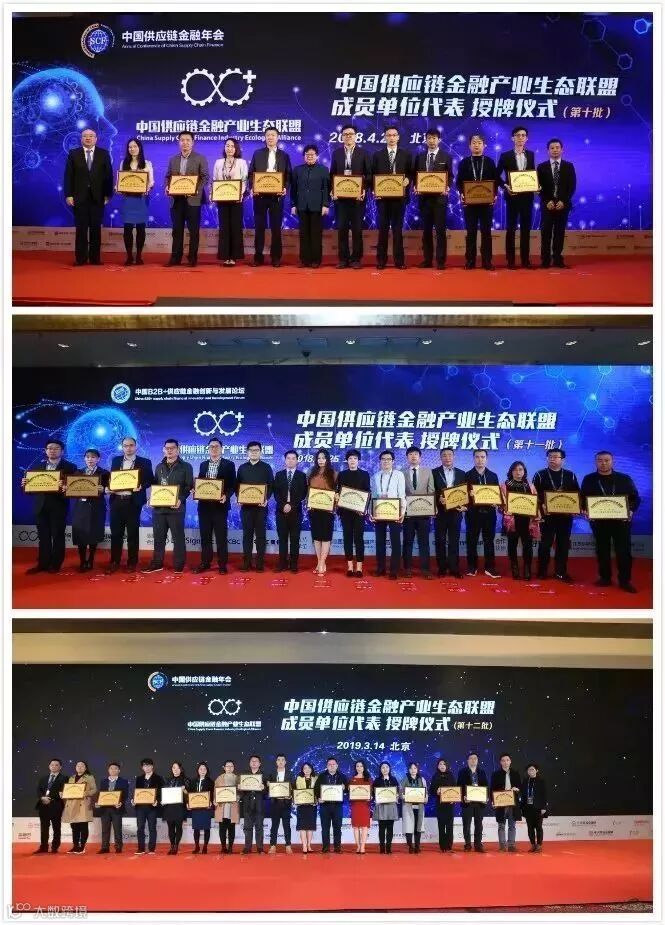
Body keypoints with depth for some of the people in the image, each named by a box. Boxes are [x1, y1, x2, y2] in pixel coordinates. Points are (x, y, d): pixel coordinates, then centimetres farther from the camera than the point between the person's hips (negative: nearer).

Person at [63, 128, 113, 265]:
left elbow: (109, 175, 5)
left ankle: (95, 258, 7)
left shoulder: (104, 154, 7)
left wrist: (108, 194, -2)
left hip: (98, 197, 0)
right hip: (79, 197, 0)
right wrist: (68, 195, -5)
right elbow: (68, 176, 3)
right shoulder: (73, 154, 6)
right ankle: (80, 258, 3)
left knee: (96, 228, 2)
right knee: (81, 228, 1)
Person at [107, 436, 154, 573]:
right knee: (116, 533, 6)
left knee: (132, 533, 3)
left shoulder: (144, 462, 3)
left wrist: (141, 486, -17)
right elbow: (110, 478, 15)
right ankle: (114, 562, 13)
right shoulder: (116, 460, 13)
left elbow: (151, 480, 0)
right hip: (116, 501, 3)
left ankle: (132, 563, 10)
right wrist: (108, 487, -4)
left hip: (133, 502, -3)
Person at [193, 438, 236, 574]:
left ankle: (222, 564, 6)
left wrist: (226, 496, -19)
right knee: (205, 535, 8)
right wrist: (195, 490, -5)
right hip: (204, 505, 4)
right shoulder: (203, 465, 13)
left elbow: (232, 485, -3)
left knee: (221, 536, 0)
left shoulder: (229, 465, 0)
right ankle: (205, 562, 15)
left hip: (220, 505, -4)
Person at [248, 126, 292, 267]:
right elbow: (251, 173, 7)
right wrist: (251, 188, -9)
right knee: (259, 226, 2)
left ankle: (276, 257, 8)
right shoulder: (257, 154, 9)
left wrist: (285, 188, -11)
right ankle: (258, 257, 6)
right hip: (260, 195, 0)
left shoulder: (284, 155, 8)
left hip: (277, 196, 0)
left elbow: (288, 176, 7)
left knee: (276, 227, 2)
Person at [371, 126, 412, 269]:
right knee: (383, 228, 3)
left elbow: (411, 173, 7)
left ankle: (399, 260, 6)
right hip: (382, 196, 0)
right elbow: (373, 175, 6)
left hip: (399, 196, 0)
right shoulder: (378, 155, 7)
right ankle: (381, 260, 7)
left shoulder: (406, 154, 7)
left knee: (398, 228, 3)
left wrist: (407, 180, -14)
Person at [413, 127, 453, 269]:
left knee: (440, 229, -3)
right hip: (424, 196, 3)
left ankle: (440, 261, -1)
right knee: (426, 229, 7)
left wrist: (447, 187, -16)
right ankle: (427, 259, 12)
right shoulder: (419, 156, 10)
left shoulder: (446, 156, 3)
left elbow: (450, 176, 2)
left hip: (440, 196, -3)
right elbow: (415, 175, 10)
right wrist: (415, 187, -8)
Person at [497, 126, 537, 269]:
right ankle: (510, 260, 4)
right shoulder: (505, 155, -1)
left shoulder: (531, 155, 10)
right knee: (511, 228, 1)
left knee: (526, 228, 5)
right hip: (512, 196, -3)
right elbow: (497, 175, 0)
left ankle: (525, 260, 10)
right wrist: (505, 186, -14)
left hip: (527, 196, 3)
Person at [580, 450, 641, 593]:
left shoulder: (625, 478, 4)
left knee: (623, 550, -2)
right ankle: (605, 578, 17)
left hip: (621, 520, -1)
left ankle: (625, 580, 4)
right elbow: (583, 498, 5)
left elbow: (635, 498, 4)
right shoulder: (589, 479, 5)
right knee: (602, 550, 7)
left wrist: (631, 510, -14)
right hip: (599, 520, 1)